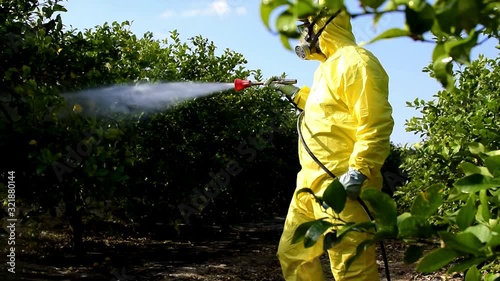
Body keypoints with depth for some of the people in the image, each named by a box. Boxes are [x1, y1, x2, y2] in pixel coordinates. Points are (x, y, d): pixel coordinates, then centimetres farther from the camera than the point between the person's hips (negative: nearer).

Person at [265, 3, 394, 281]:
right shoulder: (328, 66, 21)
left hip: (342, 184, -11)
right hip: (313, 181, 11)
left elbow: (375, 123, -19)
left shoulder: (355, 61, -11)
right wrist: (295, 93, 32)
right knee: (293, 254, 16)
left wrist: (358, 171, -25)